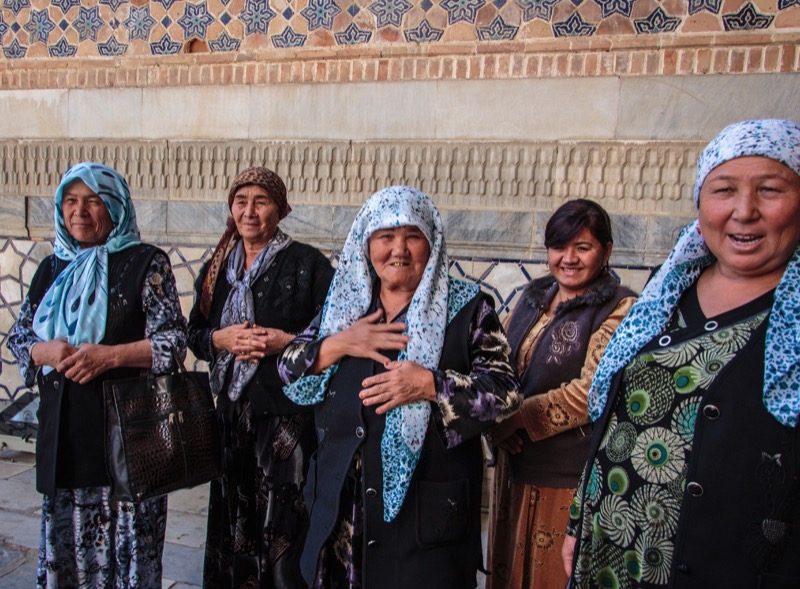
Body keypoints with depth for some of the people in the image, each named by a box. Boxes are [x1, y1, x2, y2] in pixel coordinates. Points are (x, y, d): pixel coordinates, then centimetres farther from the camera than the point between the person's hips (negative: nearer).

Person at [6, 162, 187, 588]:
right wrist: (47, 352, -7)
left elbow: (173, 340, -7)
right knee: (65, 543, 12)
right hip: (63, 429, 5)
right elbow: (18, 336, 15)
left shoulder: (146, 263, -2)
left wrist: (110, 355, -20)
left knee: (128, 546, 1)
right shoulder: (52, 268, 14)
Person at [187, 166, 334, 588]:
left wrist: (286, 342, -18)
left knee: (283, 523, -3)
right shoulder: (217, 269, 13)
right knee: (233, 517, 12)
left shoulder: (308, 263, -4)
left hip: (289, 409, -5)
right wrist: (221, 338, -6)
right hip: (233, 407, 5)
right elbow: (195, 333, 14)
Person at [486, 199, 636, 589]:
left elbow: (590, 391, -19)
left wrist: (516, 419, -16)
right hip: (514, 460, 6)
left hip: (568, 472, -6)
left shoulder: (619, 309, -12)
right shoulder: (534, 296, 8)